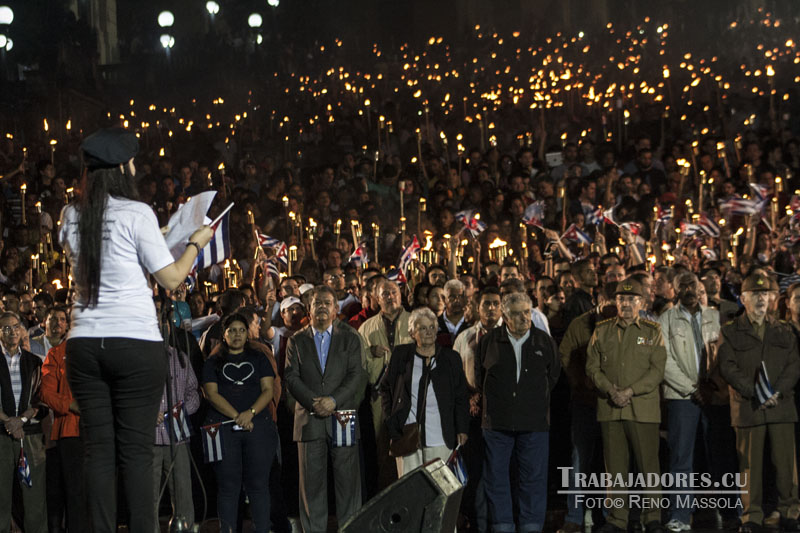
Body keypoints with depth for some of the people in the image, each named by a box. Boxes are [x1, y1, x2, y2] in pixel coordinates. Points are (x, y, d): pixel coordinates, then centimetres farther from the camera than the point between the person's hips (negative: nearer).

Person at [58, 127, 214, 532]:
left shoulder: (71, 216, 8)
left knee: (98, 449, 5)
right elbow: (171, 278, -4)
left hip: (84, 343, 4)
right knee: (136, 450, -1)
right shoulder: (136, 213, -8)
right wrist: (196, 243, 13)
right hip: (135, 342, -4)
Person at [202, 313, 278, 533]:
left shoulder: (259, 359, 16)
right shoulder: (213, 362, 13)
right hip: (223, 428, -1)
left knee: (258, 484, -4)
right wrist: (236, 416, -12)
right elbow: (212, 394, 1)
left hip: (258, 426, 1)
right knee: (228, 486, -3)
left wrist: (250, 412, -12)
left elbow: (268, 390, 6)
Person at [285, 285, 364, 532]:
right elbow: (292, 377, 2)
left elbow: (356, 375, 0)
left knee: (348, 479, -1)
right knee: (312, 481, 1)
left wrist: (333, 400, -14)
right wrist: (313, 402, -12)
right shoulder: (297, 340, 11)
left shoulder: (350, 338, 9)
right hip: (309, 419, 0)